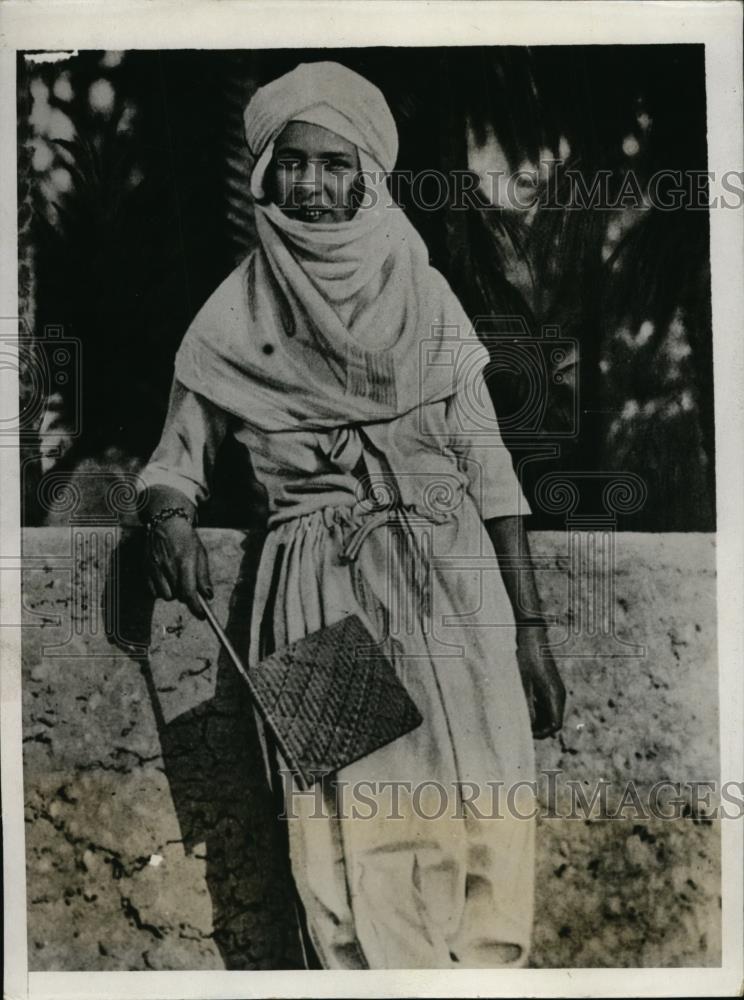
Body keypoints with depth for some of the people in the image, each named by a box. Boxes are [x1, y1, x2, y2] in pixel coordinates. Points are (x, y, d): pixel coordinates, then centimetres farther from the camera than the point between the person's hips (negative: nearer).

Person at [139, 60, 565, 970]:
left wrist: (530, 629, 5)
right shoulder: (231, 320, 7)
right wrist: (169, 516, -15)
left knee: (486, 839, -1)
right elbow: (176, 458, 10)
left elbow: (488, 468, 9)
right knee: (364, 846, -4)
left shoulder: (425, 297, 9)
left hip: (453, 592, 1)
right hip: (324, 605, -1)